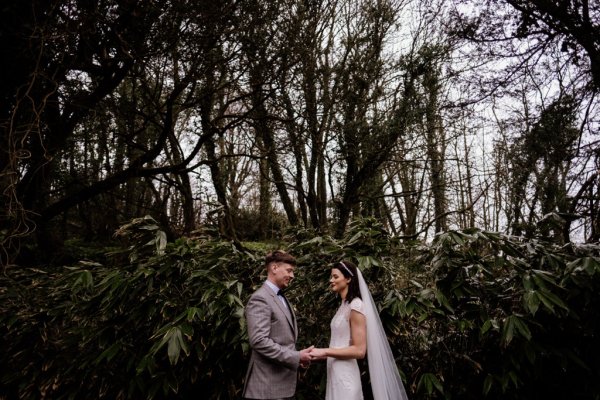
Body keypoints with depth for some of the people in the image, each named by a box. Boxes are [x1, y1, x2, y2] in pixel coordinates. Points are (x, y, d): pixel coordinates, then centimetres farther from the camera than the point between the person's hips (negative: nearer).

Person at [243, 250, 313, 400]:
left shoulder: (281, 298, 15)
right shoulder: (260, 299, -16)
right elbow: (259, 341, -25)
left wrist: (297, 357, 5)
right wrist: (296, 357, -20)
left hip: (284, 380, 9)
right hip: (269, 383, -9)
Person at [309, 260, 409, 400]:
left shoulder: (355, 305, -17)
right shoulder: (344, 305, 10)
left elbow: (359, 350, -20)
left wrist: (324, 352, -17)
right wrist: (322, 354, 9)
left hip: (345, 375, -8)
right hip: (336, 373, 8)